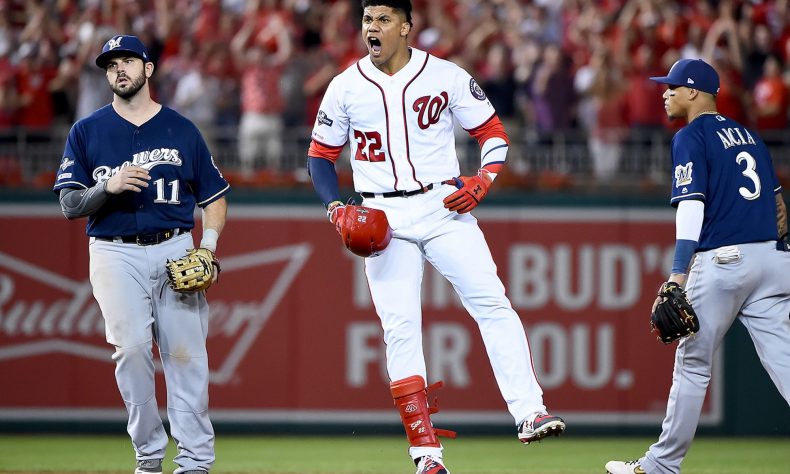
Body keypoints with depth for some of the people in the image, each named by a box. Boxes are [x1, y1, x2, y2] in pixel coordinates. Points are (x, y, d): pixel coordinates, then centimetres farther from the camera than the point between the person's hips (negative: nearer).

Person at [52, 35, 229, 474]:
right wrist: (108, 187, -17)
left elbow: (214, 194, 14)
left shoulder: (182, 129, 11)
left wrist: (209, 244, -3)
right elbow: (70, 205, 3)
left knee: (186, 353, -6)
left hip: (176, 248, 1)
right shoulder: (87, 132, 8)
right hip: (116, 253, -1)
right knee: (131, 347, -13)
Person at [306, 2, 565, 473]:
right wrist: (336, 207, -3)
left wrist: (483, 180, -12)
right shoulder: (345, 88, 4)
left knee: (491, 301, -17)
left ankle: (530, 413, -22)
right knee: (400, 328, -5)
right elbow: (321, 155, 13)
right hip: (382, 218, 1)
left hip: (444, 207, -1)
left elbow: (493, 131, 6)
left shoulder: (446, 77, 0)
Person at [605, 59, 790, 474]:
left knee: (693, 363, 5)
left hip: (722, 260, -6)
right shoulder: (748, 135, 21)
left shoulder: (691, 137, -3)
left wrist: (678, 276, -20)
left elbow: (692, 204, -14)